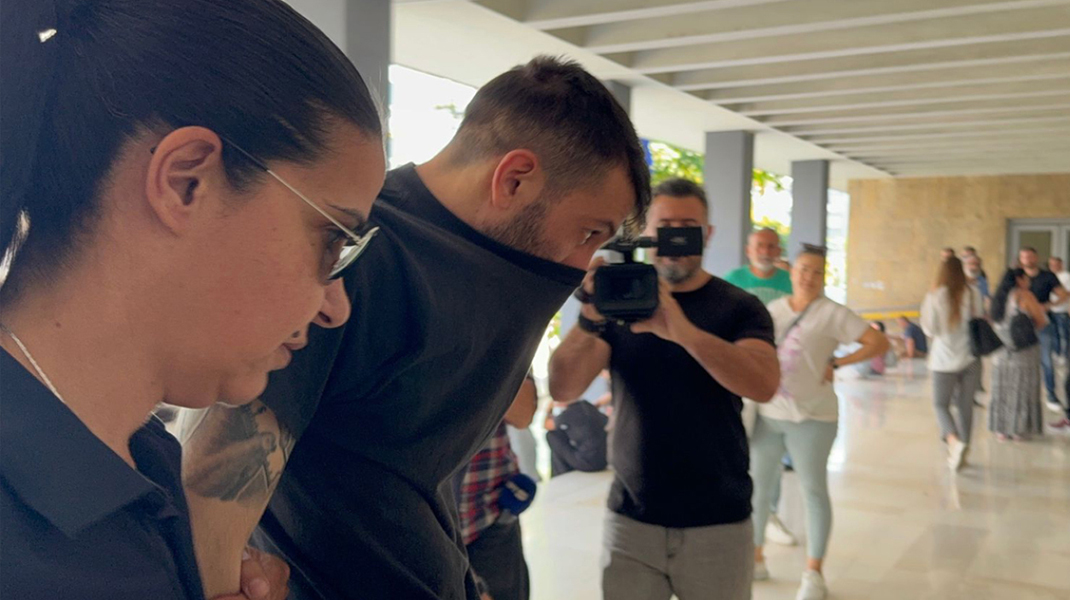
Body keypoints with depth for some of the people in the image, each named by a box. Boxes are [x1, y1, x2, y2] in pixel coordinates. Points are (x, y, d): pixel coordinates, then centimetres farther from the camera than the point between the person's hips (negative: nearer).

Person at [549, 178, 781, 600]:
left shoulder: (739, 308, -3)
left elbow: (763, 385, -22)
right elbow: (562, 390, -11)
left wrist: (683, 331, -36)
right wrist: (589, 320, -29)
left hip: (718, 524, -1)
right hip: (630, 520, 1)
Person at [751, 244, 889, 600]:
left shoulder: (832, 314, -6)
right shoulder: (773, 310, 8)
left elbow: (879, 343, -9)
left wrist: (836, 364, -12)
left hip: (811, 417, -4)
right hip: (768, 414, 5)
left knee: (814, 491, 3)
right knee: (756, 487, 10)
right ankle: (755, 559, 27)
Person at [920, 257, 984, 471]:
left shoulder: (935, 296, -10)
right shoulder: (973, 294, -3)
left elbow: (930, 329, -7)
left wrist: (925, 308, 5)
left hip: (945, 359, -3)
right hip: (970, 357, 3)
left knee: (941, 404, 8)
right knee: (965, 405, 12)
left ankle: (954, 441, -16)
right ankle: (961, 453, 18)